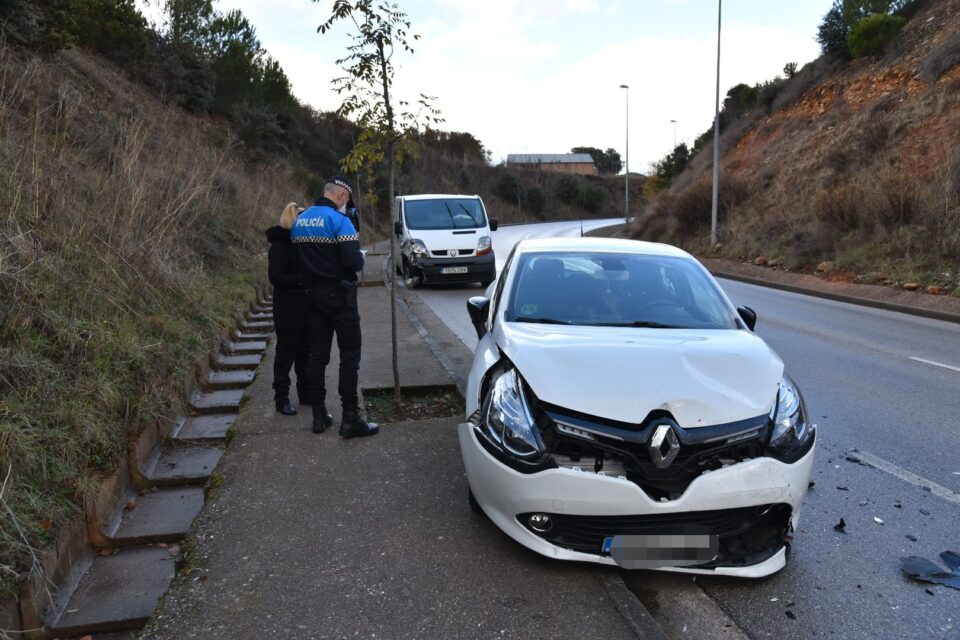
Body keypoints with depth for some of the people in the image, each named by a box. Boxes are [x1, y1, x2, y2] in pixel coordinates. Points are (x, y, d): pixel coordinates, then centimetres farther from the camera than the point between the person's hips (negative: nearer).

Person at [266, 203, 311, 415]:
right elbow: (275, 277, -21)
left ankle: (305, 393, 25)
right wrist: (302, 279, -25)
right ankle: (281, 398, 9)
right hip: (288, 310, -8)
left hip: (304, 308, 8)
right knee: (285, 355, 1)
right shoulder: (279, 246, -13)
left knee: (305, 353, 14)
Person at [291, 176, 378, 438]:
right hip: (339, 295, -7)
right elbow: (353, 260, -21)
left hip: (313, 295, 7)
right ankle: (350, 419, -2)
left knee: (317, 355, 12)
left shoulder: (299, 220, 8)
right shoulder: (338, 220, -14)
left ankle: (319, 416, 17)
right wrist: (360, 259, -1)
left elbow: (297, 257, 10)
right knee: (349, 356, -1)